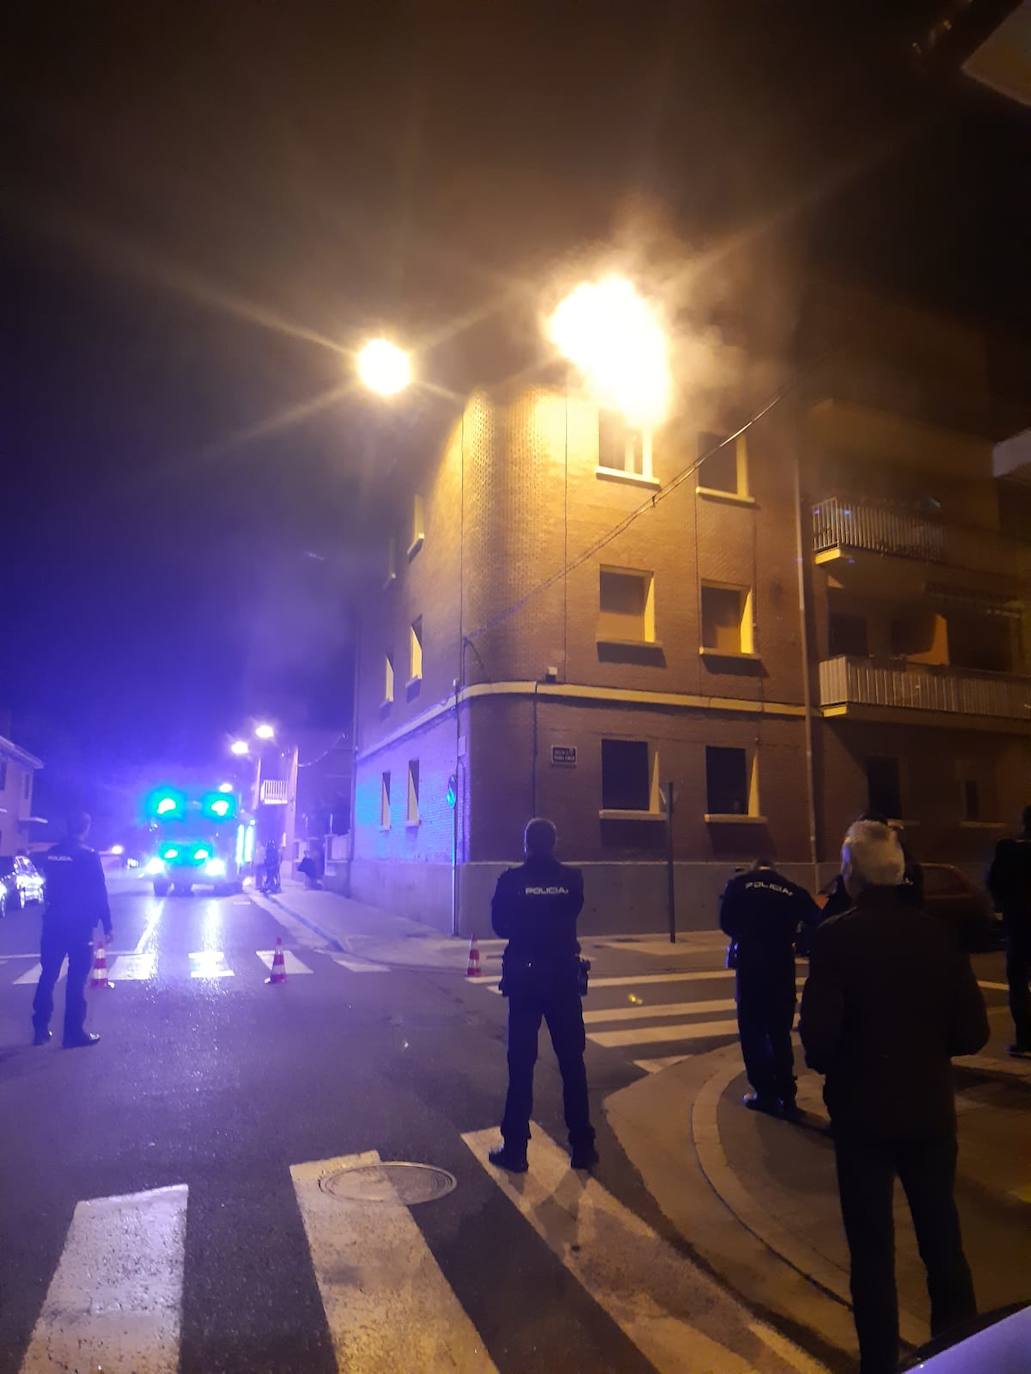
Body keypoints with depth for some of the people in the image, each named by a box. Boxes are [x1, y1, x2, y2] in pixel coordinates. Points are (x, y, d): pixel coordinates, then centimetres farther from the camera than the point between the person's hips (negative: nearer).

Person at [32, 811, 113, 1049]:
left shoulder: (52, 853, 5)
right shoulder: (89, 856, -13)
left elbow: (49, 886, 14)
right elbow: (99, 893, -12)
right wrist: (107, 925, -6)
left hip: (53, 921, 6)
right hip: (79, 924, -5)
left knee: (48, 975, 14)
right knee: (76, 979, 1)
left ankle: (40, 1029, 18)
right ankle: (74, 1032, 4)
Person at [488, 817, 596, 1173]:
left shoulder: (511, 880, -10)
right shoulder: (572, 879, -7)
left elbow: (500, 925, 0)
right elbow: (572, 917, 7)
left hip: (524, 976, -1)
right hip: (563, 976, 1)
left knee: (521, 1064, 8)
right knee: (572, 1062, 12)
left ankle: (515, 1149, 14)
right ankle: (582, 1146, 19)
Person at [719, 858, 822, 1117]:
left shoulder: (739, 884, 1)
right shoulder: (792, 889, 5)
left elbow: (726, 923, -3)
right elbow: (817, 921, 0)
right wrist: (786, 937, 13)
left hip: (751, 964, -2)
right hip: (782, 966, 3)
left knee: (753, 1030, 9)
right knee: (780, 1031, 16)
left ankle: (766, 1093, 10)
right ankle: (786, 1095, 19)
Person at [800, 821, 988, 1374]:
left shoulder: (836, 937, -19)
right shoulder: (936, 932, -8)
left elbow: (819, 1034, -21)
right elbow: (972, 1032, -5)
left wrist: (836, 1065, 2)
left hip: (863, 1111, -4)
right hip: (930, 1110, 4)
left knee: (872, 1248, 12)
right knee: (942, 1239, 22)